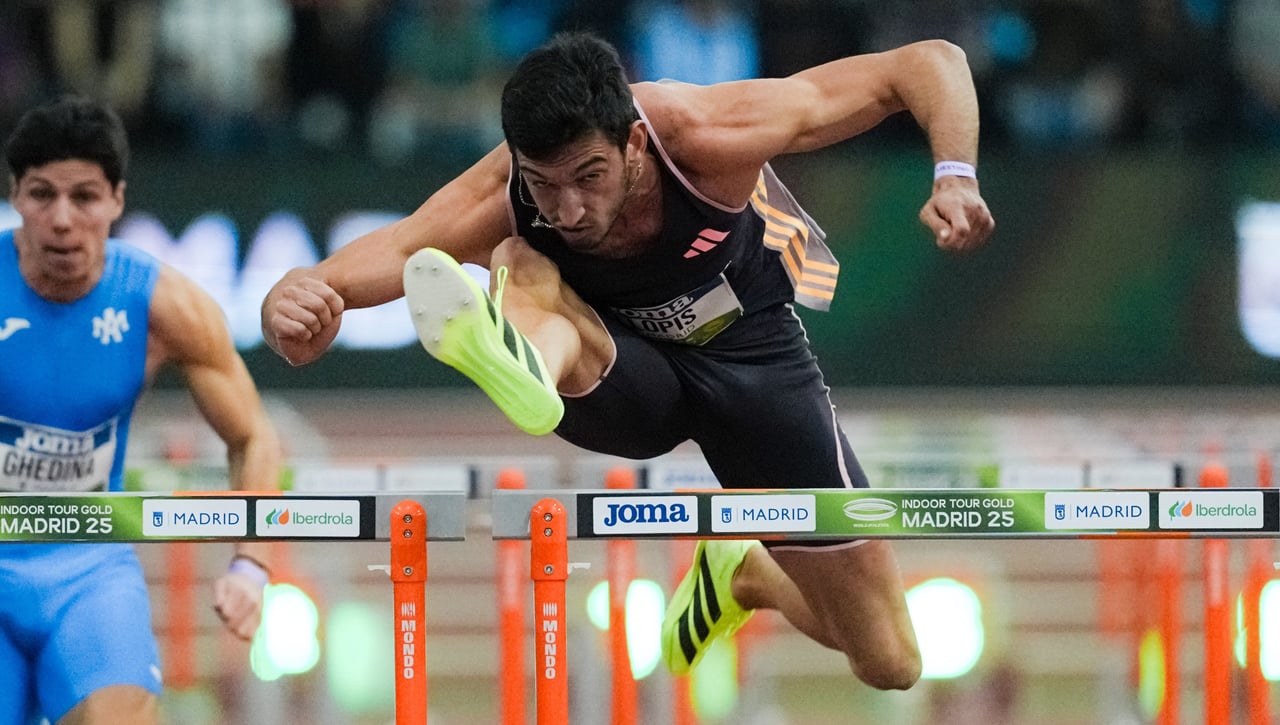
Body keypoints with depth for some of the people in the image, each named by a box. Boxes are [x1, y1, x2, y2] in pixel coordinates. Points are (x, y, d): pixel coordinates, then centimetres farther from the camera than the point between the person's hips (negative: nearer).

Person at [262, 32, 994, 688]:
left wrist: (955, 176, -42)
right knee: (521, 267, -33)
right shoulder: (497, 201, -30)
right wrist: (293, 312, -62)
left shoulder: (706, 132, -32)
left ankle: (740, 573, 29)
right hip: (623, 370, 0)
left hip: (753, 356, 0)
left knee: (891, 666, -1)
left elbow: (929, 64, -25)